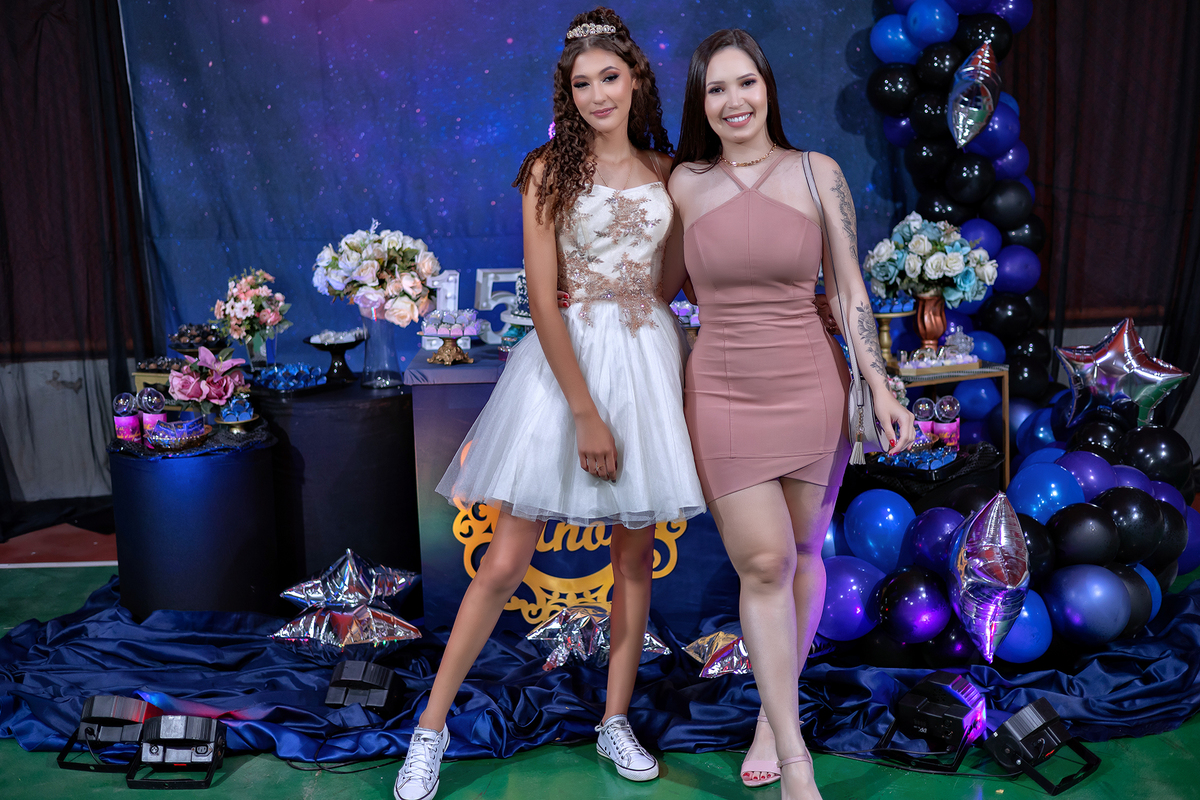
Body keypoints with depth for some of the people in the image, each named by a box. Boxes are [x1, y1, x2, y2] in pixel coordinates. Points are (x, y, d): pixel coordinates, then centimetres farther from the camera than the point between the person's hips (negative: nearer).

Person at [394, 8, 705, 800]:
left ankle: (616, 721, 26)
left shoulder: (666, 169, 9)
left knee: (636, 554, 10)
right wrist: (585, 411, -15)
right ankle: (432, 728, 12)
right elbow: (543, 300, -9)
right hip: (564, 359, -3)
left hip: (648, 358, 4)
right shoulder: (550, 171, -2)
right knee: (506, 562, -3)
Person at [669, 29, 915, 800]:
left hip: (811, 387, 1)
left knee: (802, 553, 10)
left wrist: (880, 386, -4)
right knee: (763, 563, -5)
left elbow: (848, 287, 0)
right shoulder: (686, 184, 1)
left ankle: (772, 717, 30)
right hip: (724, 395, 0)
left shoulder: (818, 174, -1)